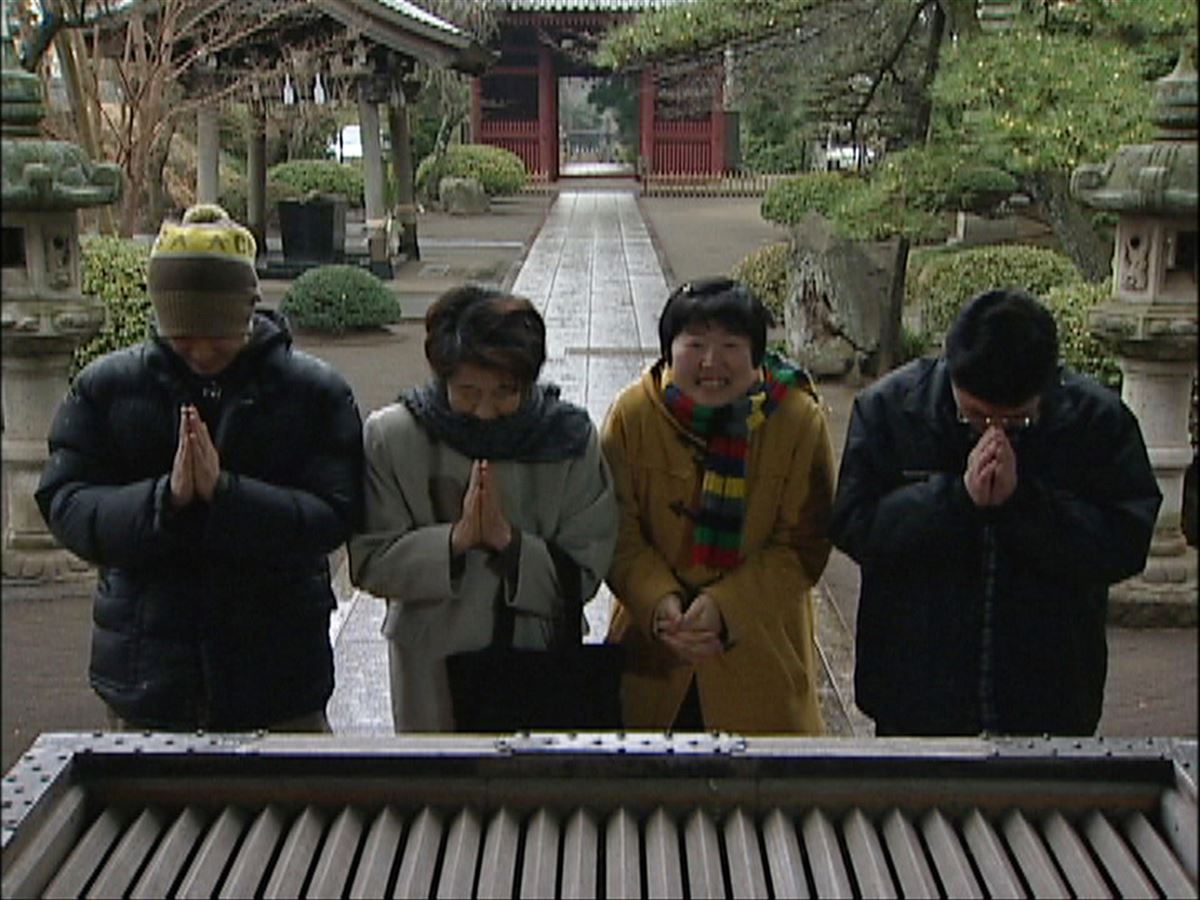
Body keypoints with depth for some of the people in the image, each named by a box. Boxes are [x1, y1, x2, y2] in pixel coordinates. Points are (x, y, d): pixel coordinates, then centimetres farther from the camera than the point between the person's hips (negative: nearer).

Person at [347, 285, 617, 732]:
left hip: (541, 659, 0)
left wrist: (507, 539, -25)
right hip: (432, 672, 0)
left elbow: (584, 573, -11)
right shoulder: (392, 436, -10)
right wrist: (456, 538, -25)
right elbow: (370, 564, -12)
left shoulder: (568, 436, -10)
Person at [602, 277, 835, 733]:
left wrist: (725, 604, -22)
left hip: (760, 651, -1)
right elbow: (619, 533, -7)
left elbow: (803, 546, -10)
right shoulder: (634, 412, -10)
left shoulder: (800, 420, -12)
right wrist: (658, 601, -23)